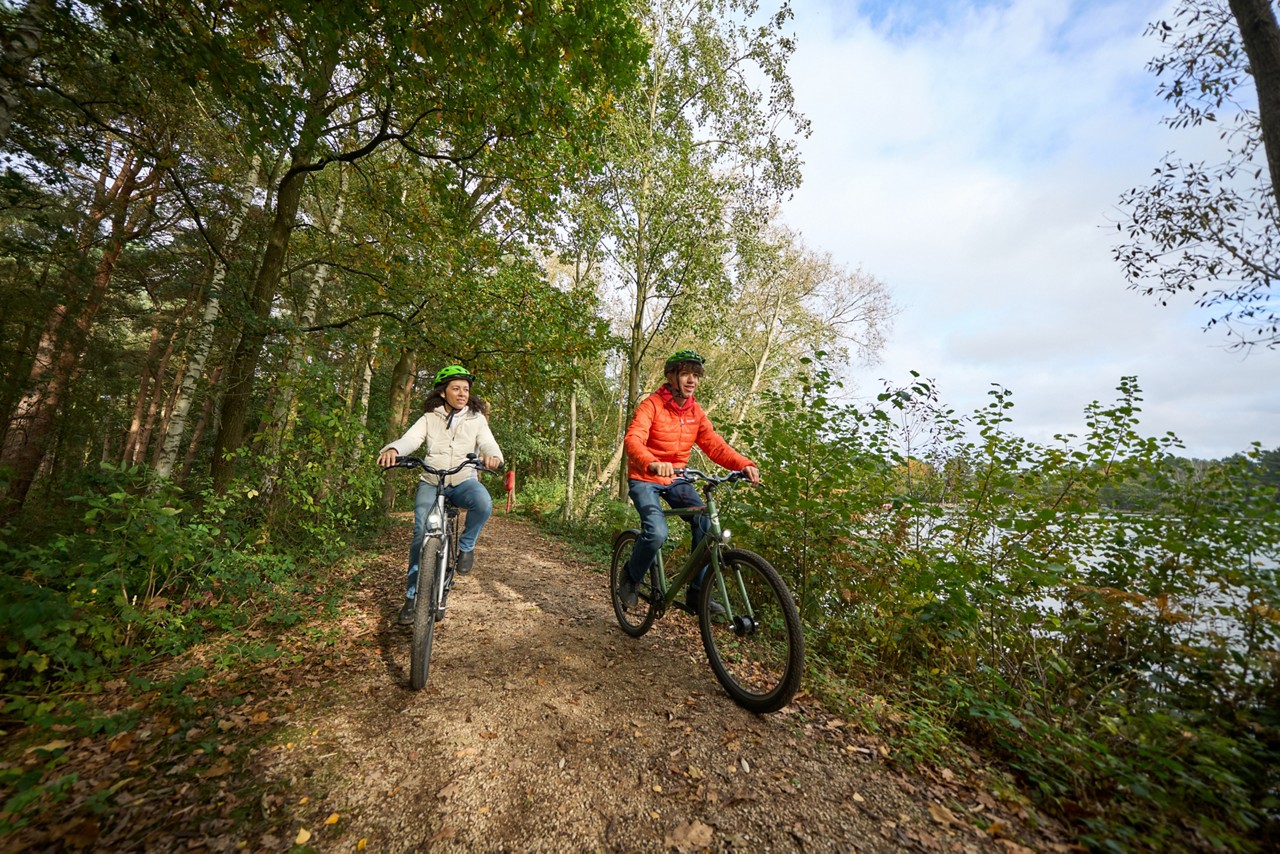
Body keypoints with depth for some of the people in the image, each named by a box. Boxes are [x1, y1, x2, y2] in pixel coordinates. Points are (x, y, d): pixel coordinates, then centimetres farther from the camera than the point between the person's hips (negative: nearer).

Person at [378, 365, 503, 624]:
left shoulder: (476, 419, 6)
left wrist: (493, 456, -33)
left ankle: (466, 545, -3)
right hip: (431, 482, 1)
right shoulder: (429, 418, 6)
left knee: (484, 504, -33)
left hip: (464, 481, -1)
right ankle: (413, 595, 5)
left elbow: (488, 443, -8)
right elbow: (410, 439, -9)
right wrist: (392, 449, -34)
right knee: (421, 533, -13)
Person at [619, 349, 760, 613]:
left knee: (706, 523, -16)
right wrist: (652, 464, -52)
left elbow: (715, 445, -8)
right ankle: (629, 581, 5)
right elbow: (633, 440, -31)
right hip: (645, 480, -5)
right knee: (657, 532, -26)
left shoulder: (695, 412, 1)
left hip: (676, 479, 5)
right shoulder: (651, 406, -16)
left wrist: (744, 464, -26)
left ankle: (697, 591, 1)